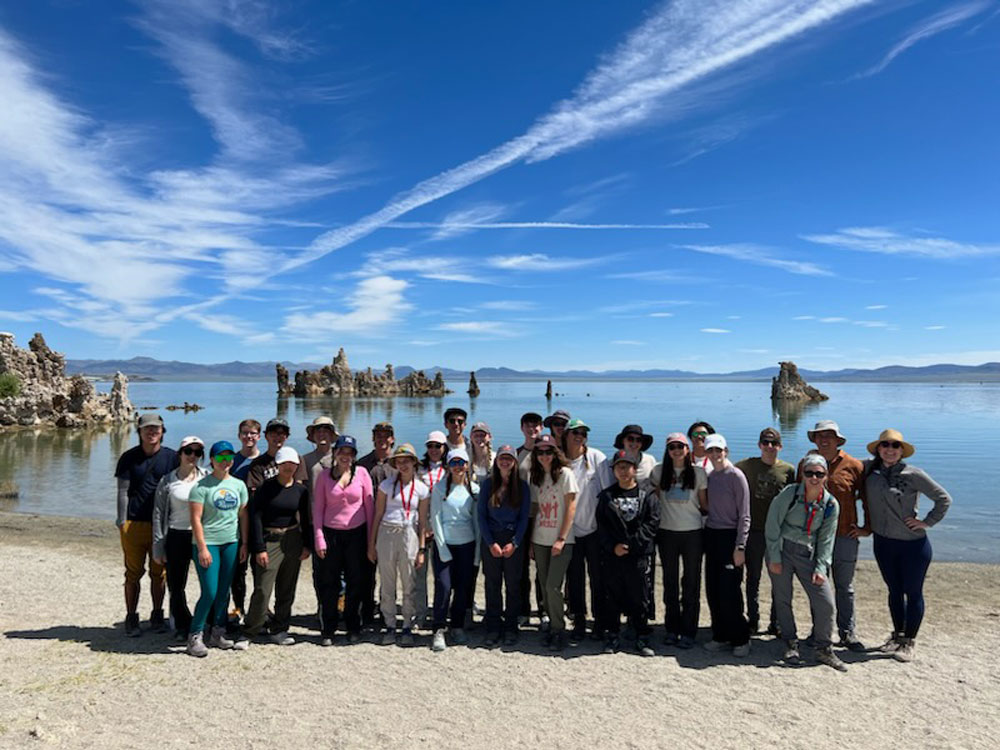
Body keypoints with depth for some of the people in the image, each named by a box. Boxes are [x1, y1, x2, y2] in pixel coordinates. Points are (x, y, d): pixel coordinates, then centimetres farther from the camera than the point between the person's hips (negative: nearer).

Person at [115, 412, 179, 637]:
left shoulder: (171, 457, 4)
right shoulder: (129, 457, 3)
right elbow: (123, 491, 1)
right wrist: (122, 522, -6)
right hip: (134, 524, -1)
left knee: (159, 573, 8)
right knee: (133, 574, 5)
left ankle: (157, 616, 23)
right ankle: (131, 619, 18)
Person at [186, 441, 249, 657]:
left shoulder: (239, 485, 8)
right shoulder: (202, 486, -6)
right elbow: (195, 519, -9)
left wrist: (244, 544, 8)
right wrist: (202, 548, -13)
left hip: (231, 543, 5)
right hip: (208, 543, -4)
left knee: (224, 592, 10)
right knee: (210, 592, -7)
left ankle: (218, 634, 22)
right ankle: (195, 636, 9)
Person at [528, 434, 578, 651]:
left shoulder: (565, 473, -6)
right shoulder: (535, 477, 10)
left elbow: (571, 507, -9)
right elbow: (536, 510, 11)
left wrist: (562, 539, -13)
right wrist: (531, 542, 6)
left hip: (561, 540, -5)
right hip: (540, 540, 5)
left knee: (553, 586, -9)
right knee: (544, 587, 8)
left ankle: (558, 631, 6)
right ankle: (552, 625, 23)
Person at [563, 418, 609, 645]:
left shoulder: (596, 457, -4)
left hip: (595, 528, -1)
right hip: (571, 530, 1)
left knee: (598, 577, 8)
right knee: (575, 580, 8)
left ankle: (600, 624, 22)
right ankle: (579, 624, 22)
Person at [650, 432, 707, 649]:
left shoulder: (698, 472, -1)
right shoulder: (659, 471, 2)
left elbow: (704, 504, 6)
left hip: (693, 533, -1)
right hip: (667, 532, 1)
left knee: (691, 582, 4)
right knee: (670, 582, 9)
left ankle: (688, 632, 13)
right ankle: (672, 629, 21)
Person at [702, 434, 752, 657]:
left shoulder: (736, 476, -8)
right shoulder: (709, 476, 10)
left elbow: (744, 515, -9)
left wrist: (740, 547, -13)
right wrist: (705, 537, 6)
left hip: (730, 536, -6)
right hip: (711, 535, 6)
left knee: (729, 591, -5)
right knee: (712, 590, 7)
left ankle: (740, 639, 11)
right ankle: (721, 636, 20)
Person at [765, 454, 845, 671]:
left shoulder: (831, 504, 0)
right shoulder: (789, 493, -10)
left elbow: (826, 539, 5)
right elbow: (772, 524, -8)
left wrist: (821, 568, -4)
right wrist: (774, 558, -9)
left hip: (808, 555, 2)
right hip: (781, 550, -2)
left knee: (825, 602, -3)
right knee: (782, 600, 5)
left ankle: (823, 649, 16)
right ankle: (790, 644, 24)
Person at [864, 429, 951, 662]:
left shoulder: (913, 474, -11)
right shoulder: (869, 470, -2)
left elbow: (944, 499, -5)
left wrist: (927, 522, -10)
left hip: (913, 543, -3)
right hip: (883, 542, 3)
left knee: (913, 593, 8)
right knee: (894, 591, 17)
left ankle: (909, 642, 22)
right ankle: (897, 635, 33)